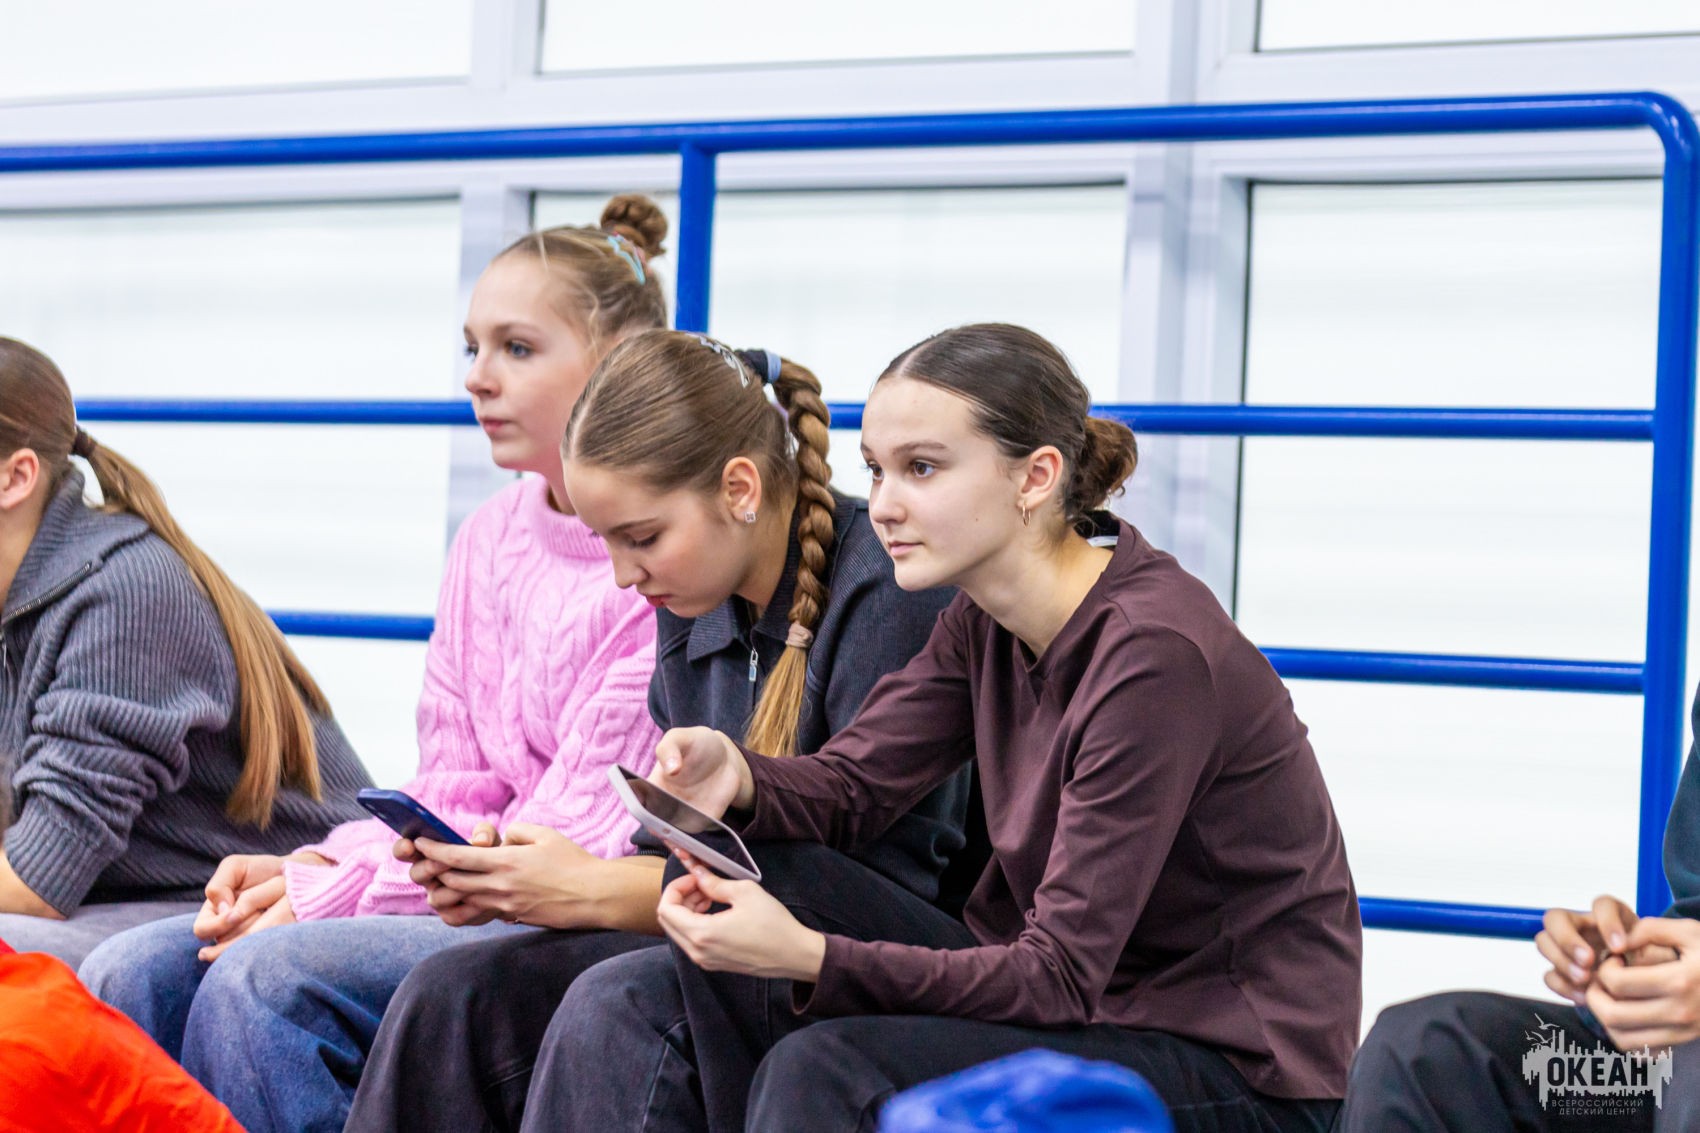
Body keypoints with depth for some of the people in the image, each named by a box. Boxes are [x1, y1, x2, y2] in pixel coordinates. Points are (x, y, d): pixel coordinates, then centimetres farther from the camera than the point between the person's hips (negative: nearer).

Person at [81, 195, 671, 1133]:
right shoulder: (488, 541, 16)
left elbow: (586, 830, -15)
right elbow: (450, 790, 15)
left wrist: (328, 895, -15)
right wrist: (304, 870, -5)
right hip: (475, 902, 8)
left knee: (265, 978, -28)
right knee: (132, 976, -10)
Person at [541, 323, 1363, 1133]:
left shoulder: (1155, 653, -23)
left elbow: (1061, 976, -24)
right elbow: (846, 788, 2)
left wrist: (810, 956, -34)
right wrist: (736, 778, -21)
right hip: (1085, 1003, 8)